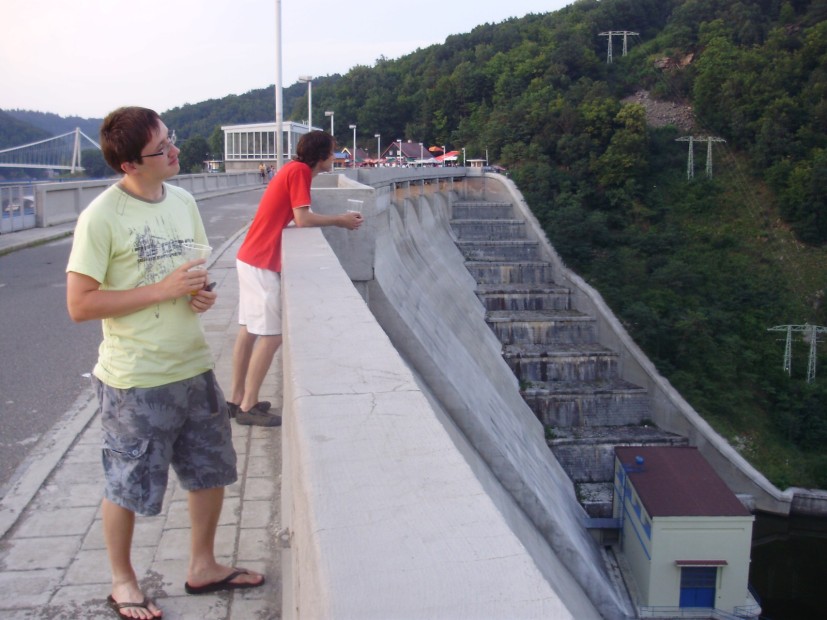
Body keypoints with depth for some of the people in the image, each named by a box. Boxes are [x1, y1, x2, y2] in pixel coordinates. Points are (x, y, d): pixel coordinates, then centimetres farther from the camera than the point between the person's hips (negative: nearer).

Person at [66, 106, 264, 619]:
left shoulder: (183, 201, 4)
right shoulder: (101, 217, -16)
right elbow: (80, 305, -17)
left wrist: (203, 292, -6)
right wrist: (162, 289, -21)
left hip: (194, 366, 7)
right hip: (135, 380, -6)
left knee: (211, 472, 17)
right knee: (128, 487, 10)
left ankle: (203, 566, 38)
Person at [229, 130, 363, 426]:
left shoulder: (294, 169, 14)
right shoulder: (300, 171, -13)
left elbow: (298, 216, 10)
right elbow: (303, 219, -18)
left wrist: (337, 219, 5)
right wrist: (339, 220, -6)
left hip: (250, 258, 10)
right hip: (262, 264, -10)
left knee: (249, 331, 14)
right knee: (271, 335, -5)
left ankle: (237, 399, 22)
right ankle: (248, 406, 1)